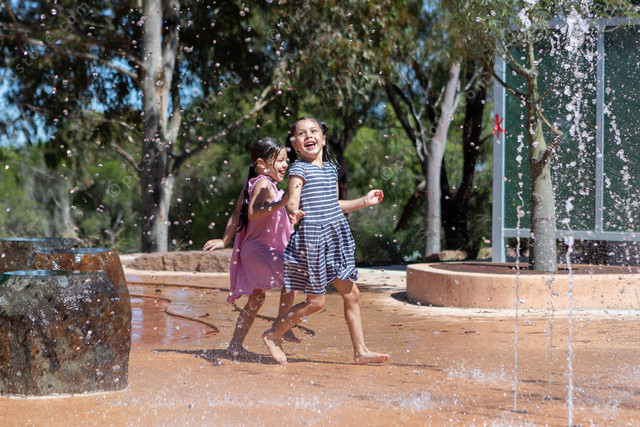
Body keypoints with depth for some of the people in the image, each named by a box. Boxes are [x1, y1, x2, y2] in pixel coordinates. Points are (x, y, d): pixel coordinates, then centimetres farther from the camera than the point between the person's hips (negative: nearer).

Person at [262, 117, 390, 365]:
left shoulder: (331, 168, 14)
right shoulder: (299, 169, -8)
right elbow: (292, 202, -18)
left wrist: (365, 201, 24)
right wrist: (294, 211, -41)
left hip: (336, 236, 7)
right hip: (312, 236, -7)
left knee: (351, 294, 7)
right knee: (316, 301, -3)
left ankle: (360, 351, 14)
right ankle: (273, 336, 14)